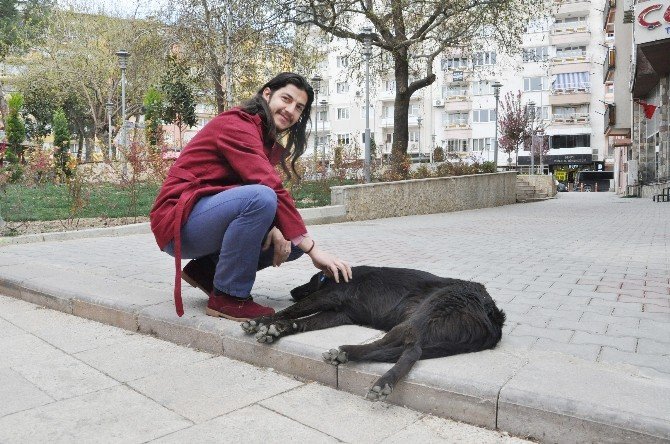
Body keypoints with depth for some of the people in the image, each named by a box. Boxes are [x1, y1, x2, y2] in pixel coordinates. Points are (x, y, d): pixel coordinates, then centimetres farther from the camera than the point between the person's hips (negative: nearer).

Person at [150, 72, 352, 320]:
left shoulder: (267, 140, 13)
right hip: (181, 222, -9)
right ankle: (228, 297, -19)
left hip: (214, 215, 9)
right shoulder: (236, 124, -16)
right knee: (260, 197, -34)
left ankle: (207, 270, 7)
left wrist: (273, 228, -20)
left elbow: (271, 190, 3)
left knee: (293, 240, -2)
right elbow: (268, 189, -27)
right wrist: (313, 249, -29)